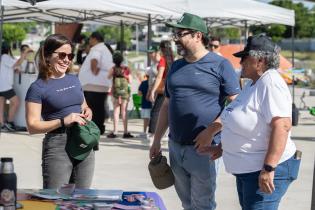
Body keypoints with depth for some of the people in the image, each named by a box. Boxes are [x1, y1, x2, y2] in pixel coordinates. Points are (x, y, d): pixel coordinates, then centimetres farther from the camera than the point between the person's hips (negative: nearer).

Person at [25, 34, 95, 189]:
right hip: (57, 146, -6)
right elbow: (32, 126, -10)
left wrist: (88, 112, 5)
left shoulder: (74, 80, 14)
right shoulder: (38, 88, -5)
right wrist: (63, 121, -21)